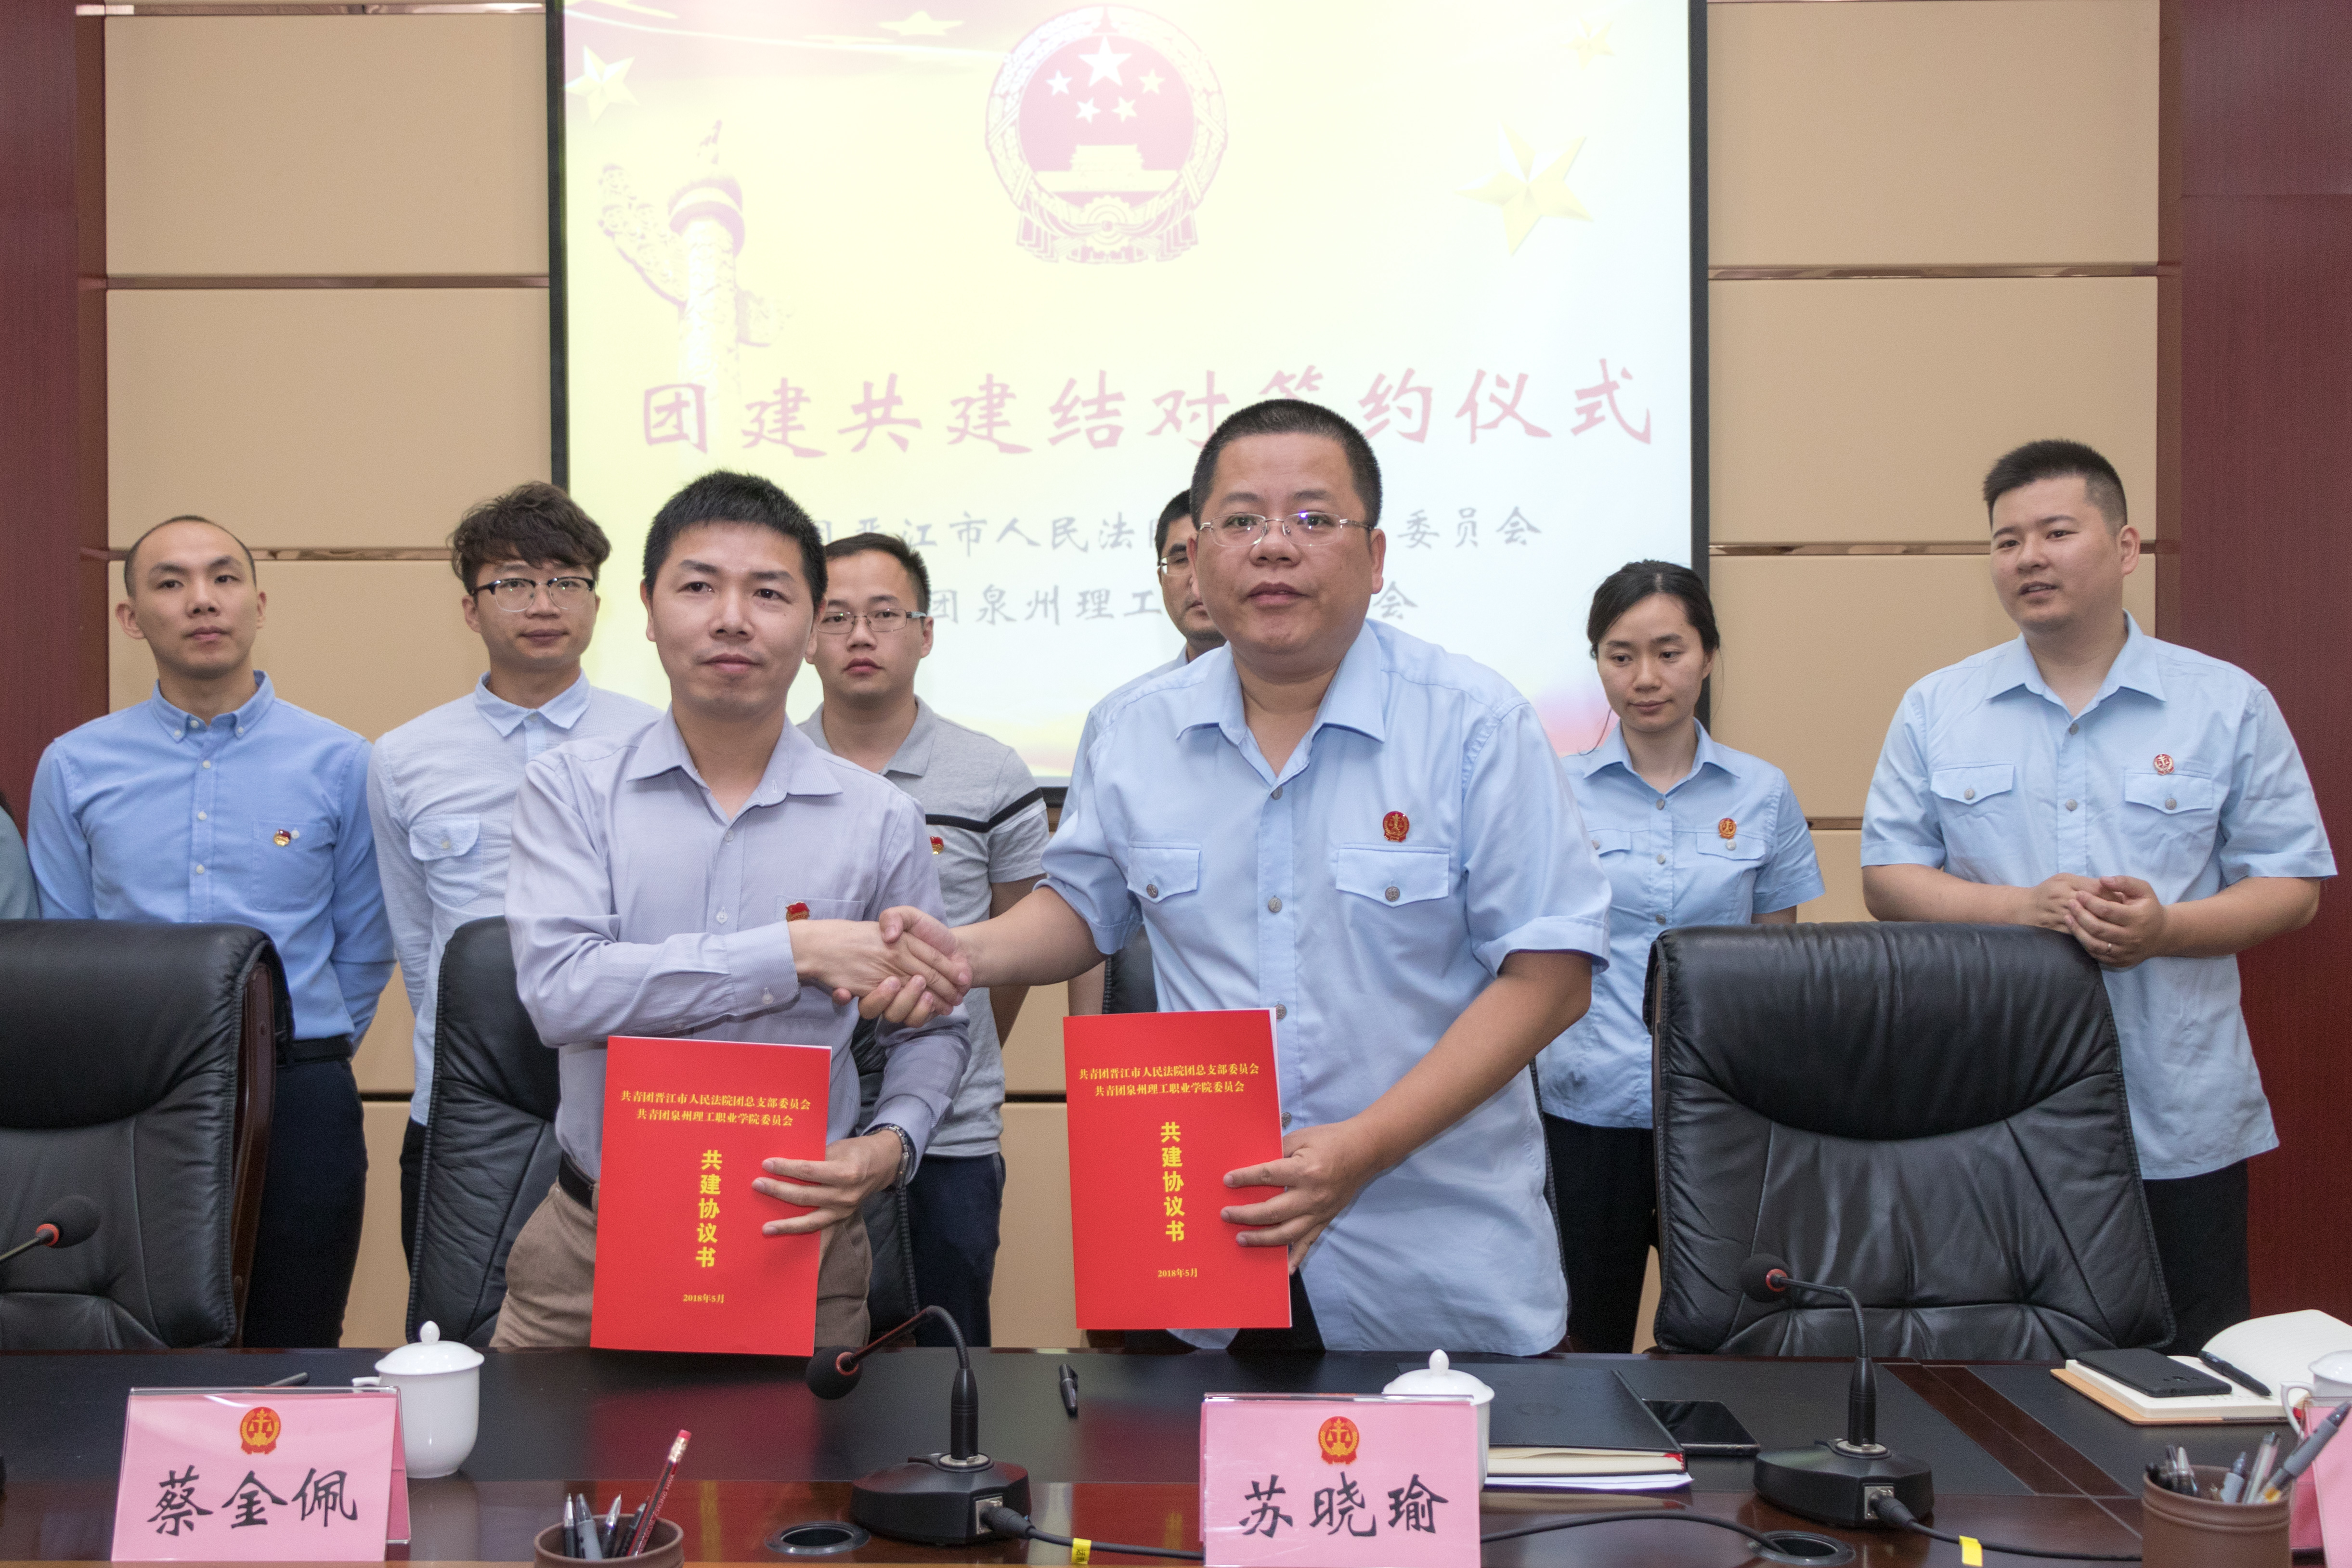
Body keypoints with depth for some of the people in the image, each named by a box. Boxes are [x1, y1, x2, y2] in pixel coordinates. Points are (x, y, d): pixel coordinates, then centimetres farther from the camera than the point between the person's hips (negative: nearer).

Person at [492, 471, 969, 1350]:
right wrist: (796, 952, -18)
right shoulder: (570, 788, -1)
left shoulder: (881, 822, 1)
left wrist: (891, 1145, -11)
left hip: (796, 1245, 1)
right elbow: (559, 990, -17)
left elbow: (929, 1031, 11)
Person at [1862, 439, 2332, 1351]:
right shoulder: (1937, 710, 7)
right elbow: (1888, 878, 5)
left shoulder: (2228, 706, 4)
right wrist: (2023, 909, -13)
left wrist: (2166, 928, -15)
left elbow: (2292, 888, 4)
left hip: (2179, 1124, 0)